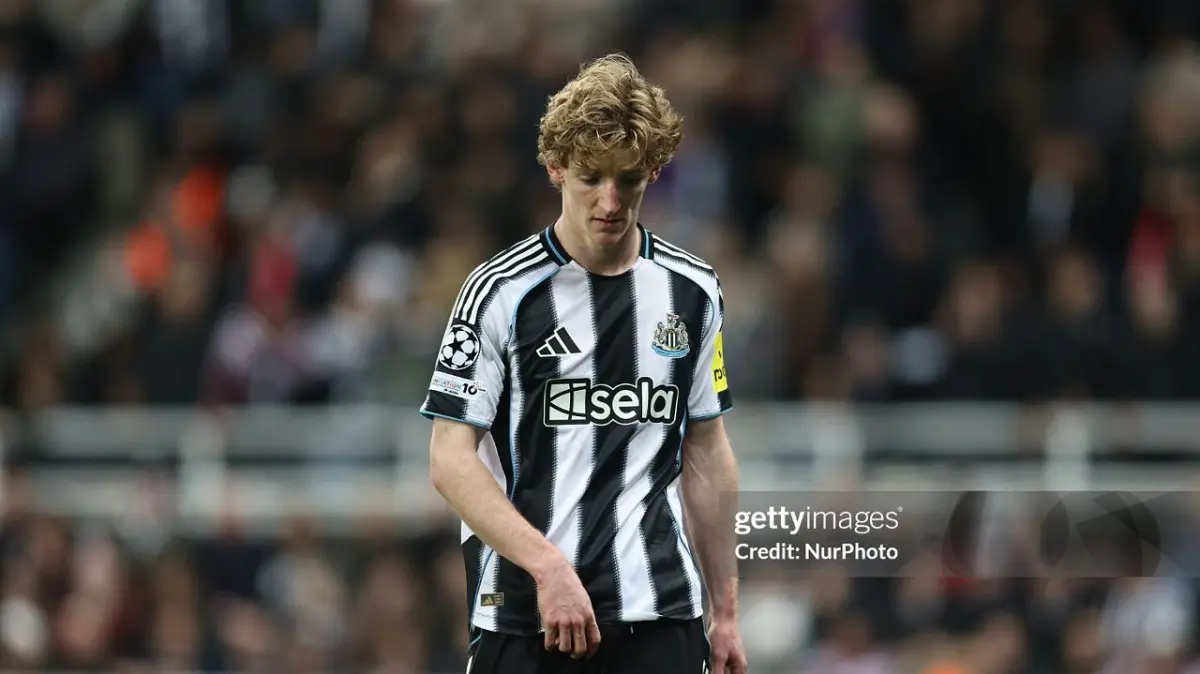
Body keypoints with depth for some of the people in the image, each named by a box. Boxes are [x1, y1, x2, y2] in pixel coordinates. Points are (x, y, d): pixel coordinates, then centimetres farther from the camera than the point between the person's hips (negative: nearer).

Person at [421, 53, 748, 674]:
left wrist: (723, 610, 14)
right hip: (523, 616, -3)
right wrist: (547, 565, -19)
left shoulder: (693, 291, 9)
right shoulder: (501, 291, -4)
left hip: (661, 616, 3)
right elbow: (451, 460, -7)